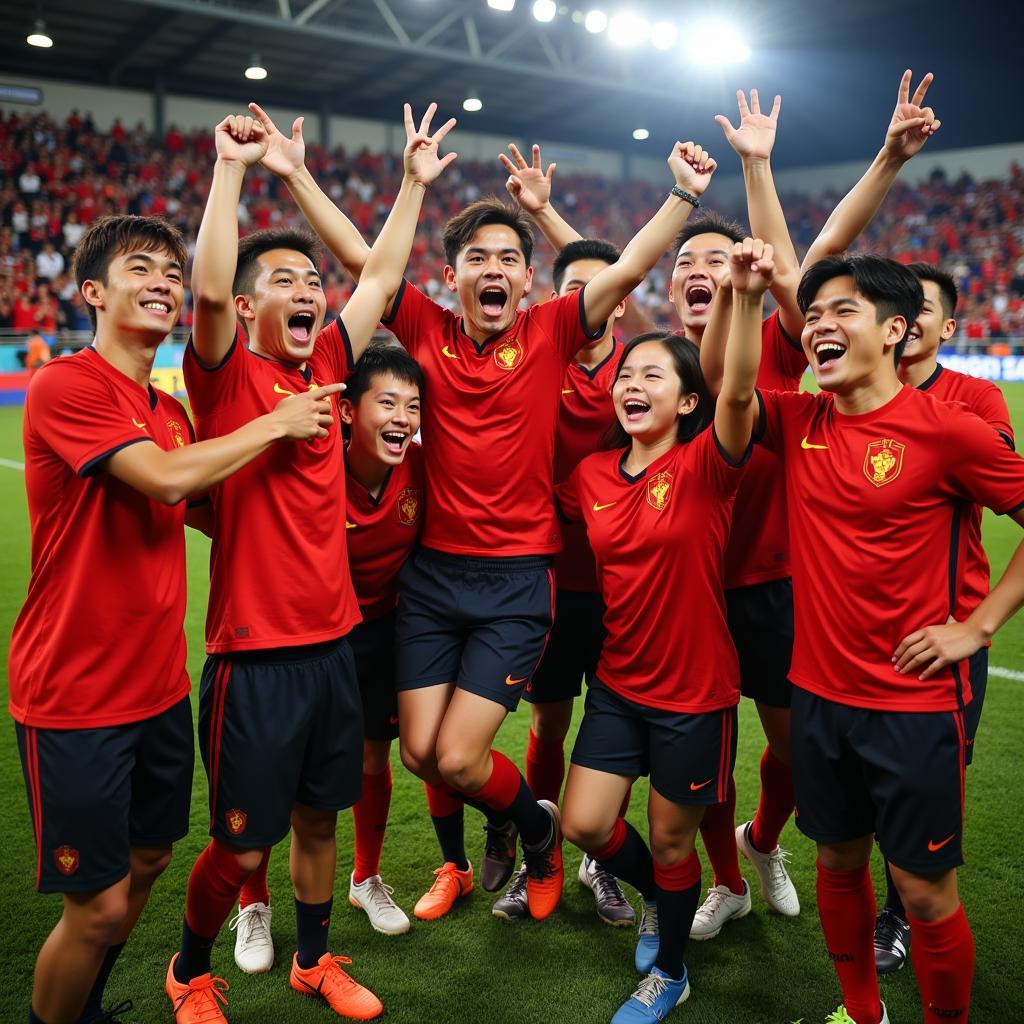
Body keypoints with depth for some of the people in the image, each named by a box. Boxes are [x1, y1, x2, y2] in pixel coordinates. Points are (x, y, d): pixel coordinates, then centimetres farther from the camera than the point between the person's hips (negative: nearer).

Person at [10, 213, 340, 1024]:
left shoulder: (171, 412, 9)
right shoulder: (64, 386, -15)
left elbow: (209, 513, 19)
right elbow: (165, 476, -26)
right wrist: (275, 424, -13)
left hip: (160, 685, 8)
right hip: (77, 699, -8)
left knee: (147, 863, 20)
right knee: (98, 907, 1)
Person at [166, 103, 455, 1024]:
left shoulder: (324, 366, 8)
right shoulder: (228, 377, -7)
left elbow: (380, 276, 13)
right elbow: (209, 287, -25)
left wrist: (414, 182, 16)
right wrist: (232, 166, -22)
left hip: (331, 638, 6)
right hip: (255, 647, -5)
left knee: (320, 815, 19)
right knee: (242, 844, 6)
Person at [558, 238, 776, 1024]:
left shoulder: (705, 467, -16)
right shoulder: (591, 475, -2)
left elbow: (738, 393, -36)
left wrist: (748, 298, -49)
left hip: (695, 690, -4)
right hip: (618, 683, 5)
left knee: (671, 841, 11)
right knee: (585, 824, 6)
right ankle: (658, 898, 40)